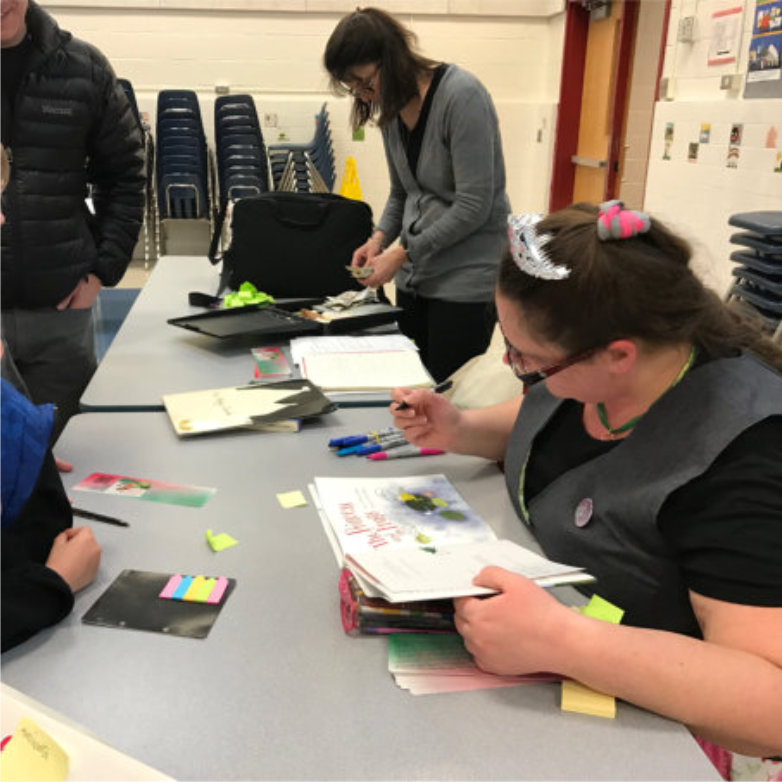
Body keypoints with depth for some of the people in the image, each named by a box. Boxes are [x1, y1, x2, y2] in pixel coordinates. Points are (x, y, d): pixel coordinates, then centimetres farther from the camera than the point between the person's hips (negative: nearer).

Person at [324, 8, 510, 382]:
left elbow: (474, 205, -19)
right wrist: (380, 237, -3)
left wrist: (401, 253, -16)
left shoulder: (461, 96, -16)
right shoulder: (391, 108, 7)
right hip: (414, 276, 7)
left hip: (466, 278, -7)